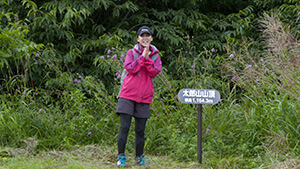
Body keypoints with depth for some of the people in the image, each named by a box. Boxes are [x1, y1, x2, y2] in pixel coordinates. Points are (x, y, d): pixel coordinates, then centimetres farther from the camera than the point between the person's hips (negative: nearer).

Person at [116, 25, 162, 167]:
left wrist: (147, 58, -13)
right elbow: (130, 69, -11)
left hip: (144, 97, 2)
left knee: (140, 130, 6)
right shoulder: (131, 53, 5)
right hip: (128, 95, -2)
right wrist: (142, 56, -12)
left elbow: (154, 73, -5)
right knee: (124, 127, -7)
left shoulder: (155, 56, 10)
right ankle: (121, 157, -1)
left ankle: (139, 157, 18)